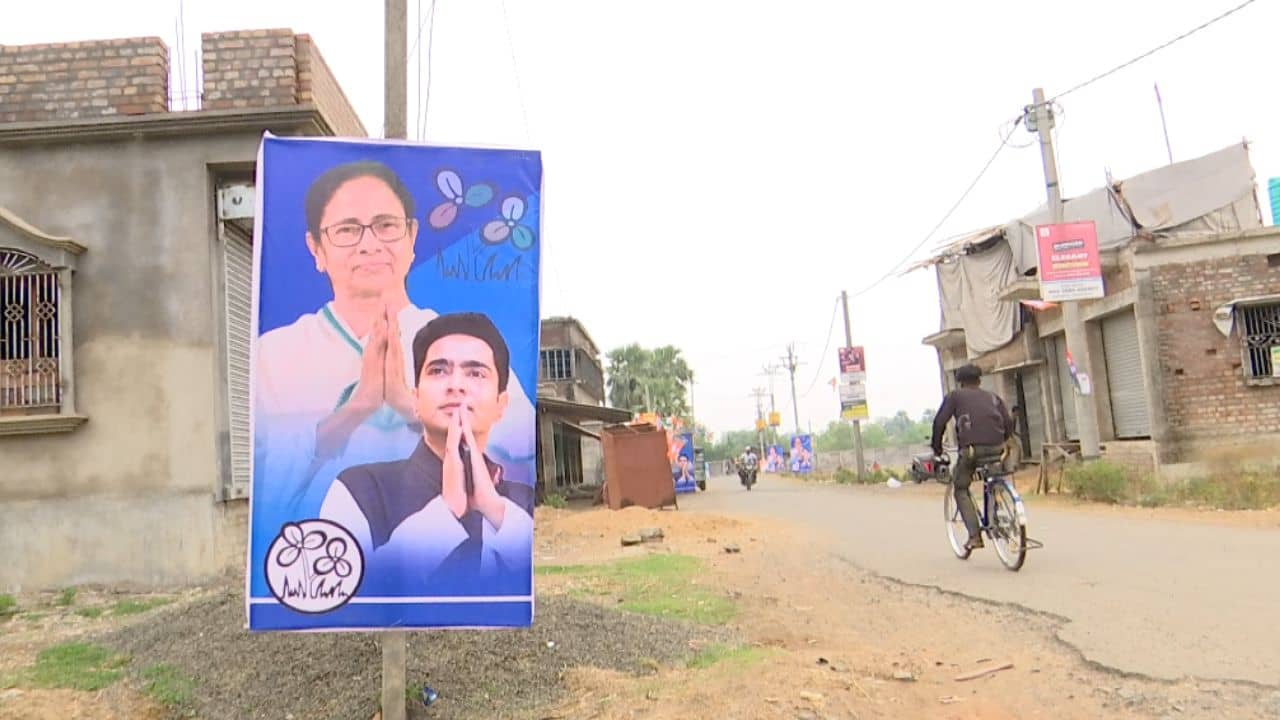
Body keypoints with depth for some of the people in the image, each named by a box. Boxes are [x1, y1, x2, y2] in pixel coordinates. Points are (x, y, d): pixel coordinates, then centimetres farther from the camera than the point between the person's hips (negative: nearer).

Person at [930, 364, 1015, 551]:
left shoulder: (954, 396, 13)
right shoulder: (993, 397, 23)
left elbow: (939, 422, 4)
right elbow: (1009, 424, 14)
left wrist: (937, 448, 14)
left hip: (971, 448, -4)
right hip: (996, 448, 4)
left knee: (960, 490, 11)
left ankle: (974, 536, -3)